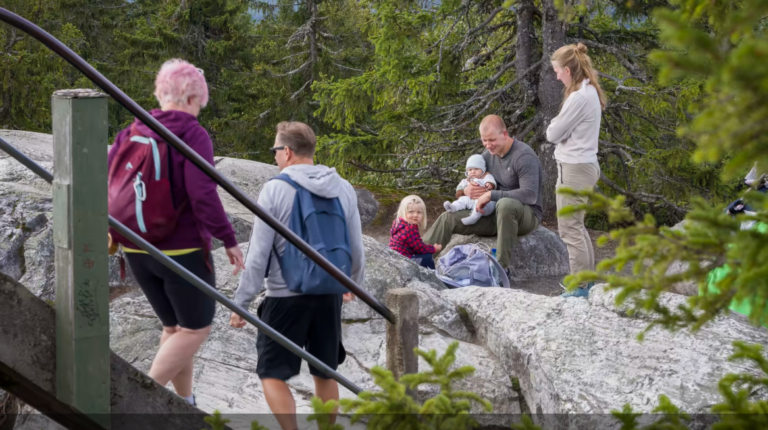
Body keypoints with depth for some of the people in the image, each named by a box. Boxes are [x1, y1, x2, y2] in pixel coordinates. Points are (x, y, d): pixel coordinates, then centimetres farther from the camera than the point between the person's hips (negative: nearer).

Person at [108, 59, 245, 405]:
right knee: (197, 329, 9)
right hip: (183, 249, -6)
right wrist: (229, 239, -14)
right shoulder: (193, 135, -14)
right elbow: (203, 196, -23)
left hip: (139, 248, 6)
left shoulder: (132, 133, 3)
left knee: (175, 327, 21)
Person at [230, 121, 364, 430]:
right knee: (325, 372, 16)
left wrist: (241, 304, -4)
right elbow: (357, 250, 10)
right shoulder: (343, 189, 3)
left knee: (273, 374, 5)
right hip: (330, 295, 5)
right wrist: (354, 284, 28)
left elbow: (258, 256, -11)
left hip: (286, 297, -5)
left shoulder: (275, 190, -11)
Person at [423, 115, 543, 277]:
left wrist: (491, 195, -27)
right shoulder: (489, 154, 7)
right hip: (495, 215, 7)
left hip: (527, 214, -7)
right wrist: (466, 190, -10)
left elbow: (530, 195, -28)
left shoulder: (524, 156, -17)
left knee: (505, 204, -41)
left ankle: (502, 267, -37)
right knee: (449, 218, -6)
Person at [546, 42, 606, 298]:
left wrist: (553, 125, 4)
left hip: (574, 169, -10)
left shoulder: (579, 97, -20)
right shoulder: (590, 92, 11)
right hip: (584, 165, 10)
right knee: (576, 226, 19)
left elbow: (554, 134, -14)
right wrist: (558, 127, -2)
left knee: (570, 229, -5)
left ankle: (580, 287, -3)